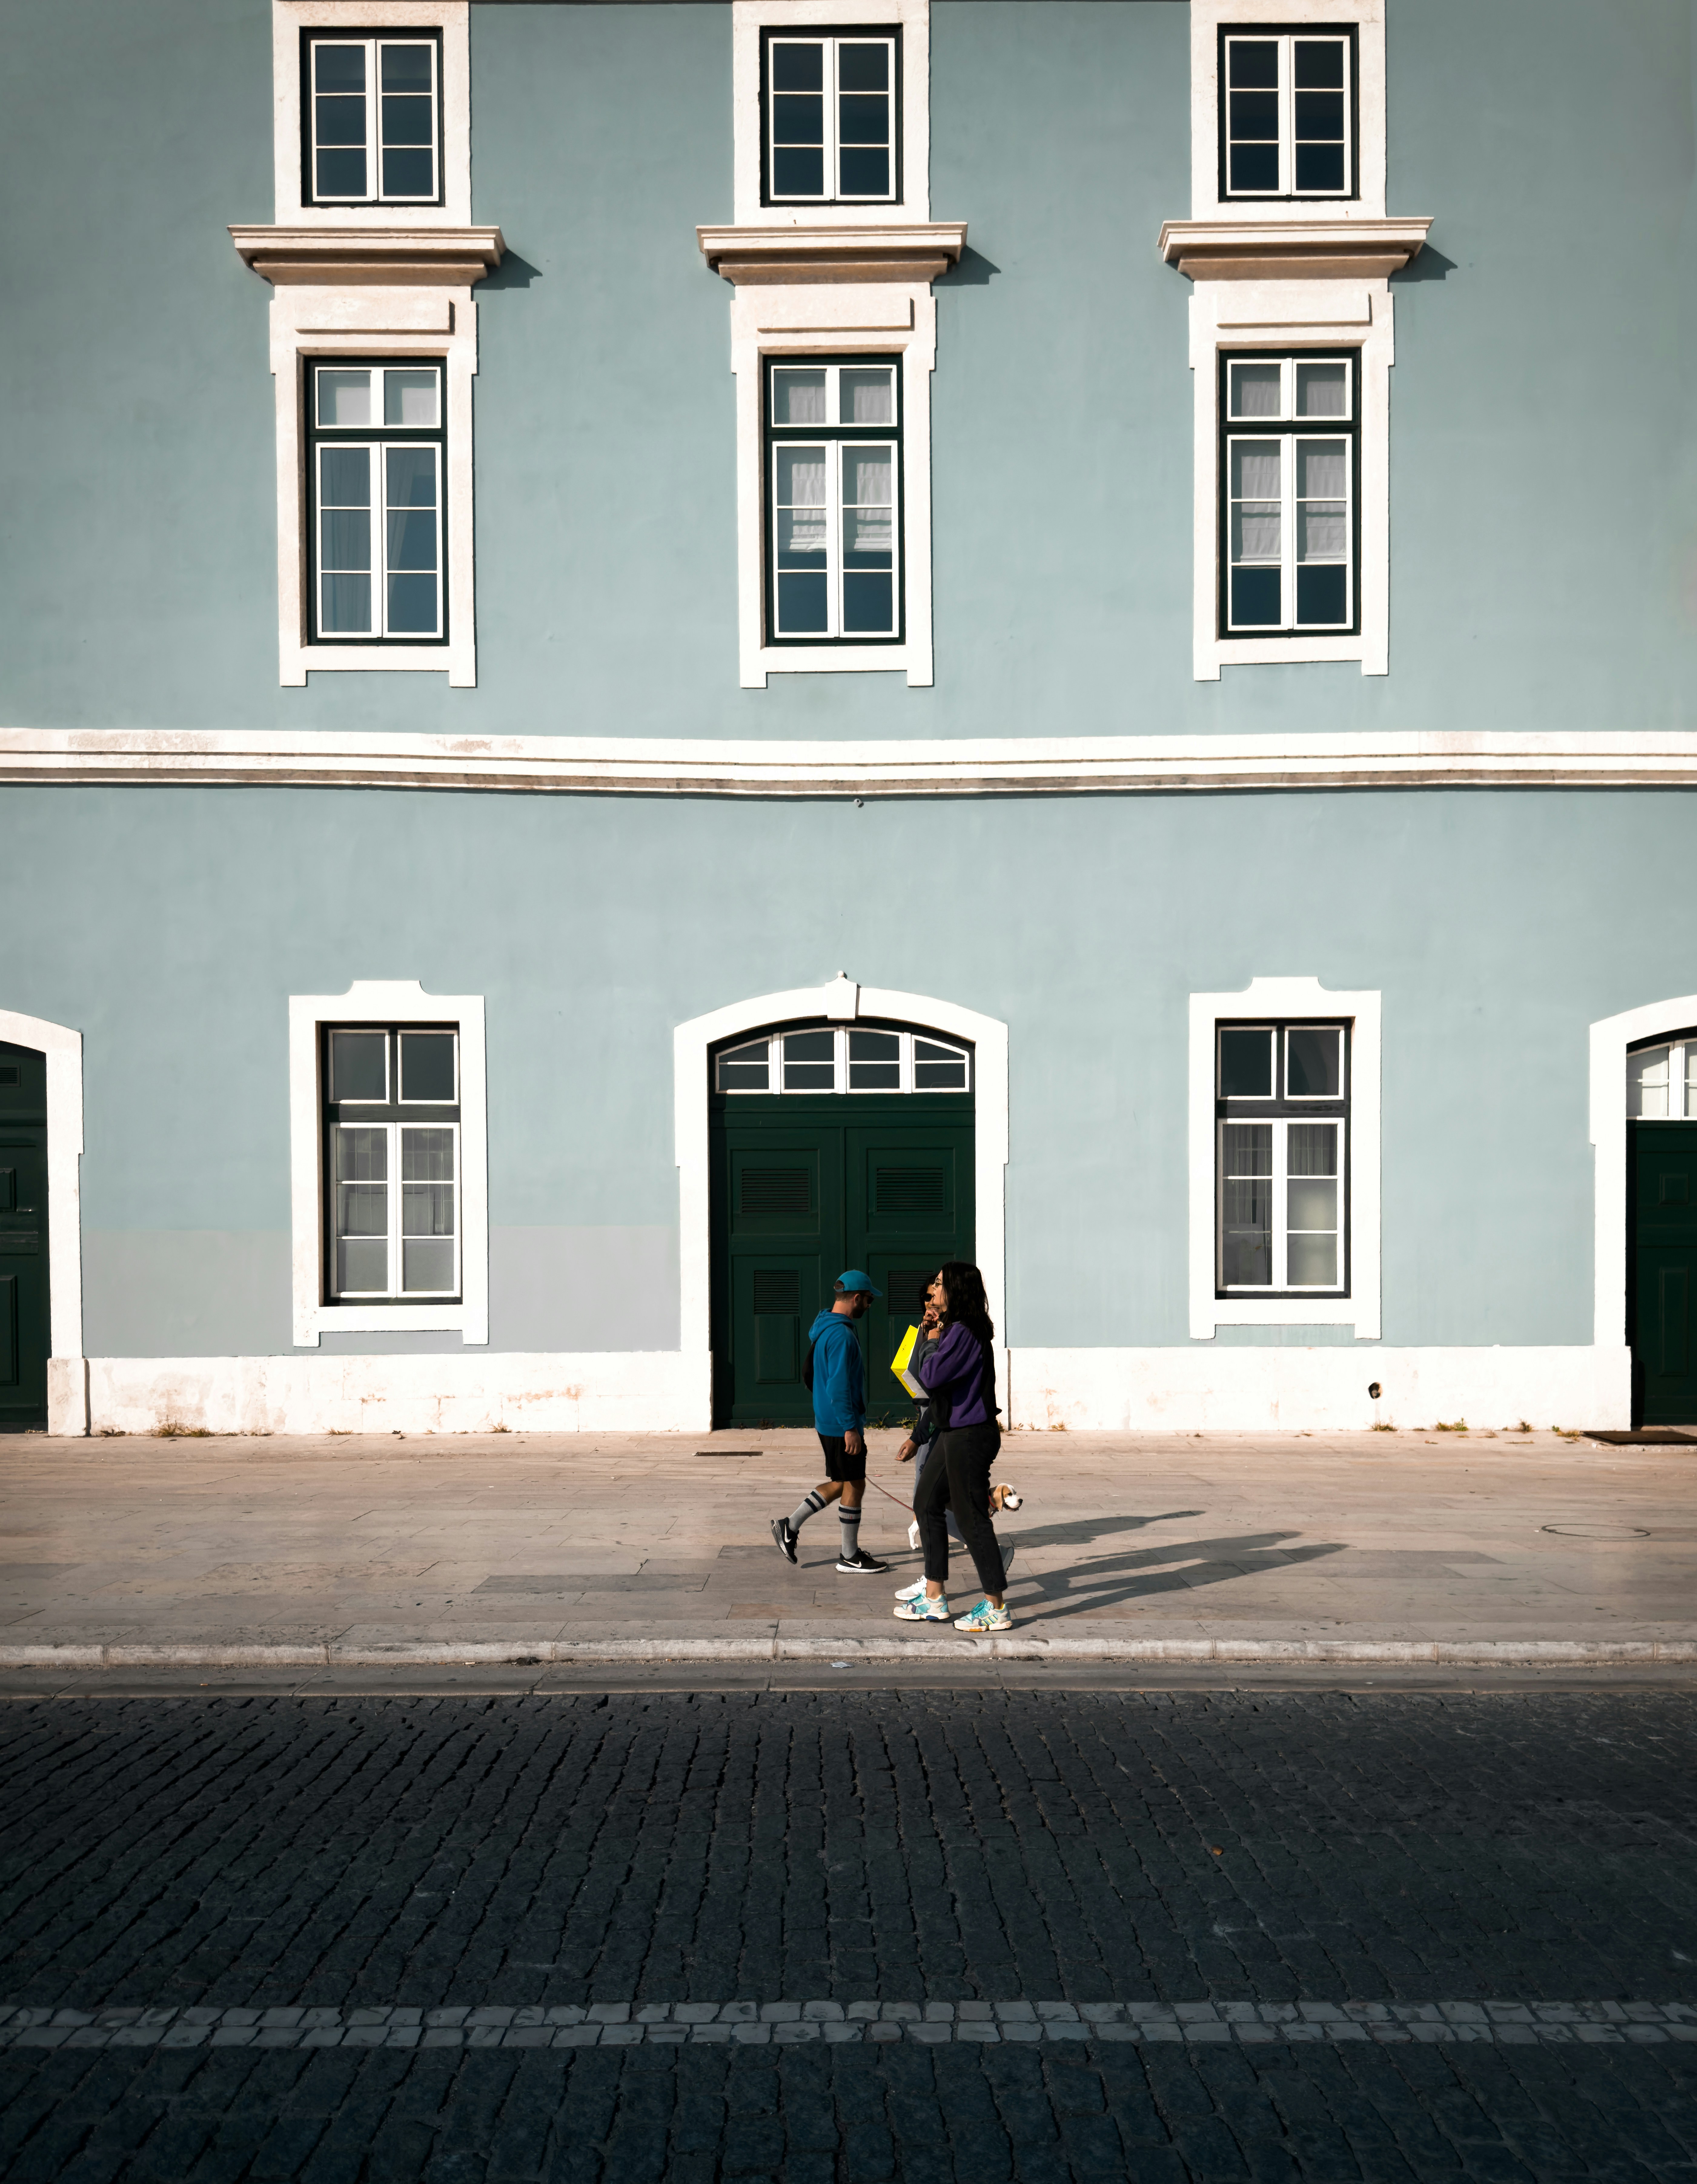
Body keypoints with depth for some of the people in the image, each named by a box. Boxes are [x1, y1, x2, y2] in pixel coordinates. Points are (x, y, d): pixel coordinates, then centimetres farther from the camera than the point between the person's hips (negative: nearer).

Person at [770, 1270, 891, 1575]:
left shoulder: (824, 1328, 12)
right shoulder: (842, 1335, -21)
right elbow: (839, 1386, -25)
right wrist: (850, 1427, -22)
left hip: (827, 1421, 10)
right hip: (841, 1424, -10)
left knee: (841, 1484, 17)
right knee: (854, 1485, 1)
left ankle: (790, 1526, 16)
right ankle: (850, 1557, 11)